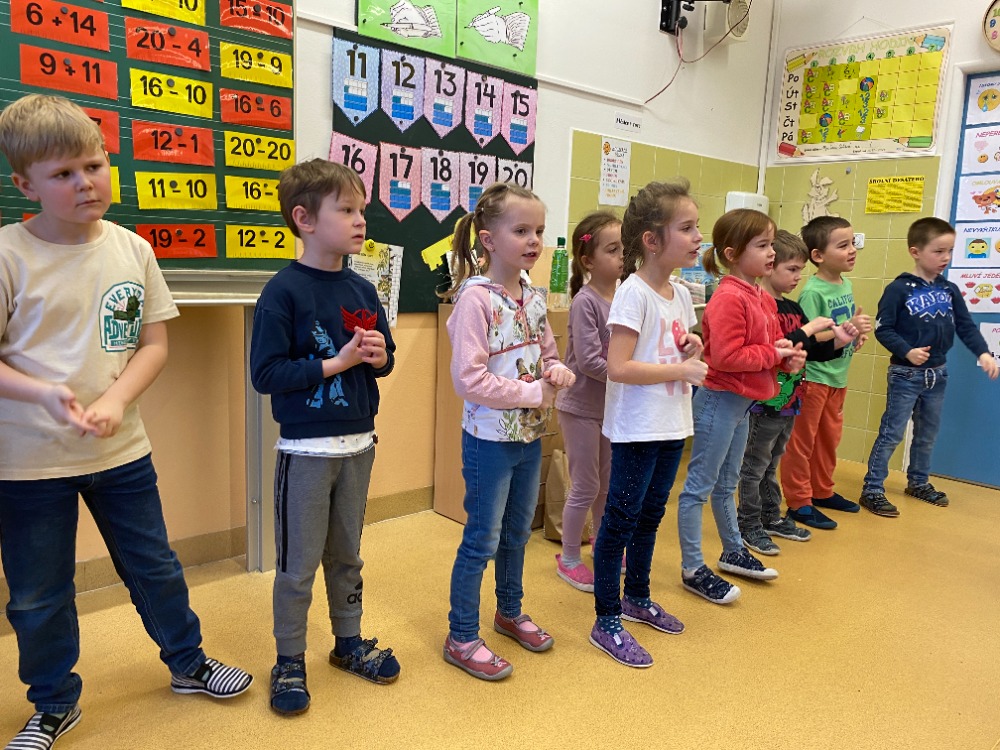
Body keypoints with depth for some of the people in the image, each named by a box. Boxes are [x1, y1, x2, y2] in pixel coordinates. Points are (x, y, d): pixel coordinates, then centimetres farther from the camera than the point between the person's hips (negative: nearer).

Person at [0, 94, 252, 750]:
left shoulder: (132, 249, -2)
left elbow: (155, 343, 0)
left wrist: (115, 400, -15)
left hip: (122, 451, 2)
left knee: (155, 568, 18)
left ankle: (189, 661, 41)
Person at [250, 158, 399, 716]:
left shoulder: (363, 290, 5)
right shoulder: (284, 291, -13)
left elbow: (386, 358, 13)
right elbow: (266, 373, -17)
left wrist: (378, 355, -10)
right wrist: (337, 362, -19)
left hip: (359, 443, 5)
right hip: (306, 447, -5)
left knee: (347, 554, 19)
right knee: (299, 565, 7)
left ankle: (349, 642, 37)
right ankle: (290, 661, 26)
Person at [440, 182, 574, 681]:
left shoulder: (533, 297, 4)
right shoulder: (475, 298, -18)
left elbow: (549, 354, 16)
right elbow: (469, 379, -24)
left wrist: (559, 373, -8)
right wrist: (533, 393, -19)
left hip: (531, 435, 7)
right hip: (490, 438, -7)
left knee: (517, 532, 21)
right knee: (482, 540, 4)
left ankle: (510, 611, 42)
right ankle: (461, 638, 22)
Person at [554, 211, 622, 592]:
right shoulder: (585, 301, -19)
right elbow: (589, 361, -25)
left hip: (611, 405, 7)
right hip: (581, 407, -6)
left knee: (609, 483, 19)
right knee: (585, 487, 5)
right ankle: (569, 558, 25)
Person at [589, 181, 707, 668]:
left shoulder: (681, 293, 8)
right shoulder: (634, 293, -17)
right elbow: (618, 367, -25)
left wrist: (694, 349, -3)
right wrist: (682, 370, -20)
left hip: (672, 427, 8)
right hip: (637, 430, -8)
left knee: (650, 514, 20)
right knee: (621, 521, 2)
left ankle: (638, 598, 38)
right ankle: (607, 622, 15)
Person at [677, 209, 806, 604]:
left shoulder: (763, 298, 10)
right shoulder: (728, 298, -19)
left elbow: (770, 343, 20)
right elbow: (725, 356, -26)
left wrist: (788, 356, -1)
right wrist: (772, 354, -17)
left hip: (743, 401, 10)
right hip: (720, 399, -10)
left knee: (726, 483, 23)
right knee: (699, 486, 1)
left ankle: (733, 552, 40)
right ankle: (693, 570, 11)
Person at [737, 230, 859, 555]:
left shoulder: (793, 308, 10)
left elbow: (811, 352, 14)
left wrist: (838, 342, -2)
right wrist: (807, 330, -22)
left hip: (788, 403, 8)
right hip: (764, 404, -8)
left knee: (771, 465, 21)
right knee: (754, 467, 5)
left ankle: (772, 518, 33)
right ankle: (749, 525, 17)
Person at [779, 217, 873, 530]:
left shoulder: (846, 285, 6)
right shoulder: (812, 291, -18)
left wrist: (858, 335, 1)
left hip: (837, 376, 9)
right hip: (813, 376, -9)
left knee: (829, 437, 19)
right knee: (802, 441, 2)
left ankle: (822, 491, 34)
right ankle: (799, 502, 12)